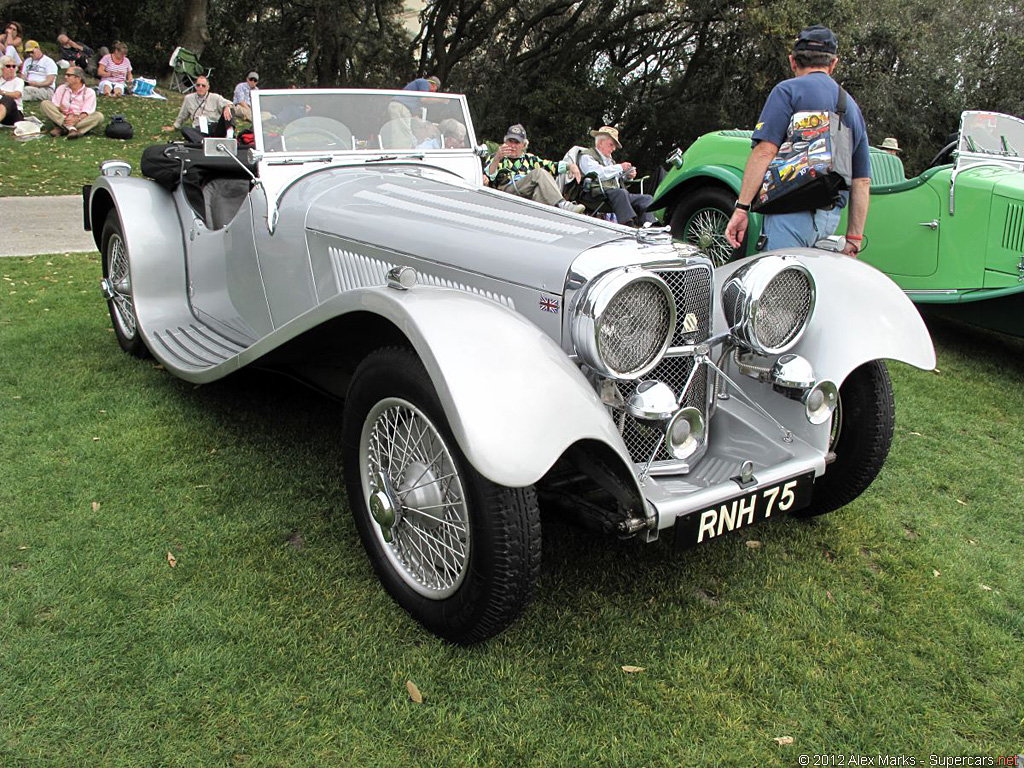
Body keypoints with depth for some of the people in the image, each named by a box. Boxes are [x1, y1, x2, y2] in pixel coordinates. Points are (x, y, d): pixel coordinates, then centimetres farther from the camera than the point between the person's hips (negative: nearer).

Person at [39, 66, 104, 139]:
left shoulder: (89, 92, 4)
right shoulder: (61, 89, 15)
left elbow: (86, 112, -8)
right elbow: (53, 106, 8)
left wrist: (77, 119, -27)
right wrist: (59, 108, -16)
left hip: (80, 121, -3)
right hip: (61, 119, 3)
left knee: (99, 116, -29)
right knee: (45, 104, -17)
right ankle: (71, 129, -36)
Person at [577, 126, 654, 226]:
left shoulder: (609, 160, 32)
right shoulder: (586, 156, 5)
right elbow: (599, 174, -14)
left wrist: (628, 176, 11)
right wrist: (620, 167, -6)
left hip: (619, 193, 9)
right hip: (599, 193, -9)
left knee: (647, 199, -7)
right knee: (621, 193, -38)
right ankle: (629, 225, -52)